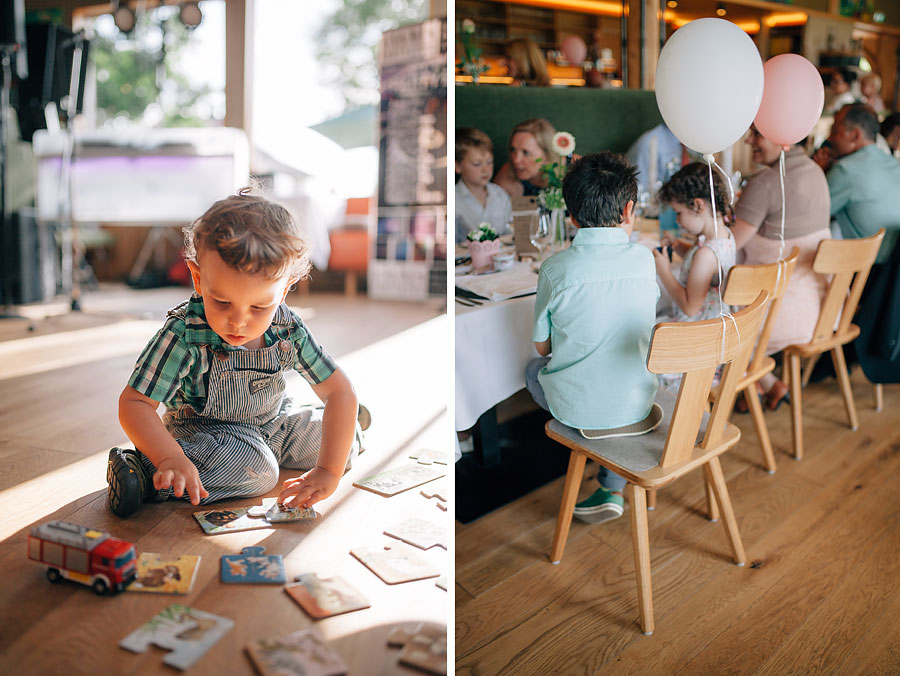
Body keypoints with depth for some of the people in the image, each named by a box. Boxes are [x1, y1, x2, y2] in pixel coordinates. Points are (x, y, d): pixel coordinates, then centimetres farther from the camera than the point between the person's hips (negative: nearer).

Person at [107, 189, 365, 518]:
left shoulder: (289, 330, -20)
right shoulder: (183, 336, -31)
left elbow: (340, 391, -18)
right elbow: (134, 403, -29)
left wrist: (328, 472, -27)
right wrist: (172, 459, -48)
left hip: (272, 422, 5)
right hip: (200, 428, -5)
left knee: (347, 442, 0)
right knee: (256, 469, -34)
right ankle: (144, 471, -24)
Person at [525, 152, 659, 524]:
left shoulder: (556, 268, -14)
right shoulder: (644, 259, -7)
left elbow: (542, 345, -2)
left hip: (577, 409, -1)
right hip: (635, 406, 2)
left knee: (534, 369, 28)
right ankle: (612, 490, 28)